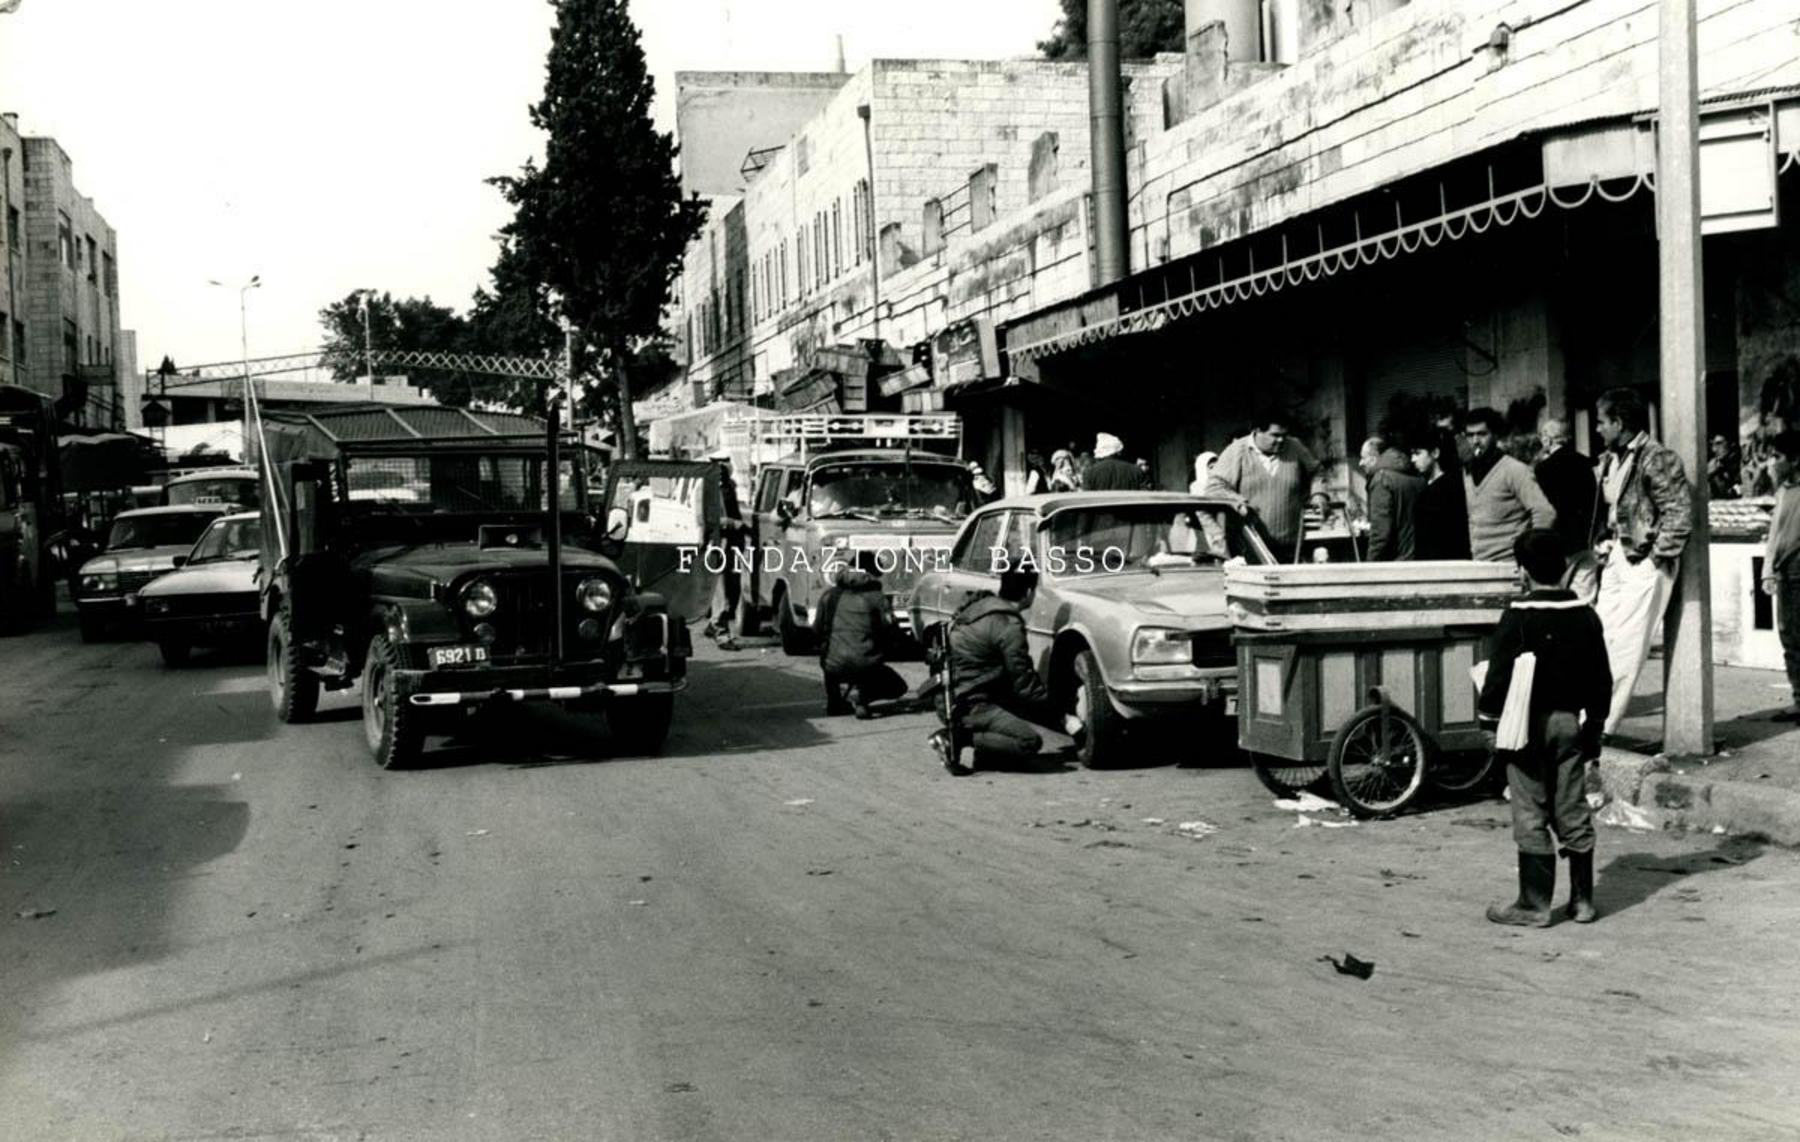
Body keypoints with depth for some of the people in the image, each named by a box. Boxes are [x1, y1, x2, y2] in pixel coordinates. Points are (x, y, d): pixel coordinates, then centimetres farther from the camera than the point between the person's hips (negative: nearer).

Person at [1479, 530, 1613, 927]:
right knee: (1573, 812, 12)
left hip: (1530, 725, -5)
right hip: (1573, 723, 5)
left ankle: (1534, 905, 3)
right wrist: (1593, 724, 17)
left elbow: (1500, 672, -12)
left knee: (1531, 816, 0)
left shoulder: (1518, 617, -13)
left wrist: (1488, 717, -1)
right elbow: (1602, 680, 8)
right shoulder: (1585, 615, 3)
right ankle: (1582, 899, 17)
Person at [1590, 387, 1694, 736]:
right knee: (1602, 638, 7)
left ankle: (1603, 724, -3)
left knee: (1626, 645, -5)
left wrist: (1657, 555, -15)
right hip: (1616, 558, 8)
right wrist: (1603, 545, 11)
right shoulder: (1610, 461, 12)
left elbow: (1680, 511, -16)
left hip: (1643, 562, -8)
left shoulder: (1656, 459, -14)